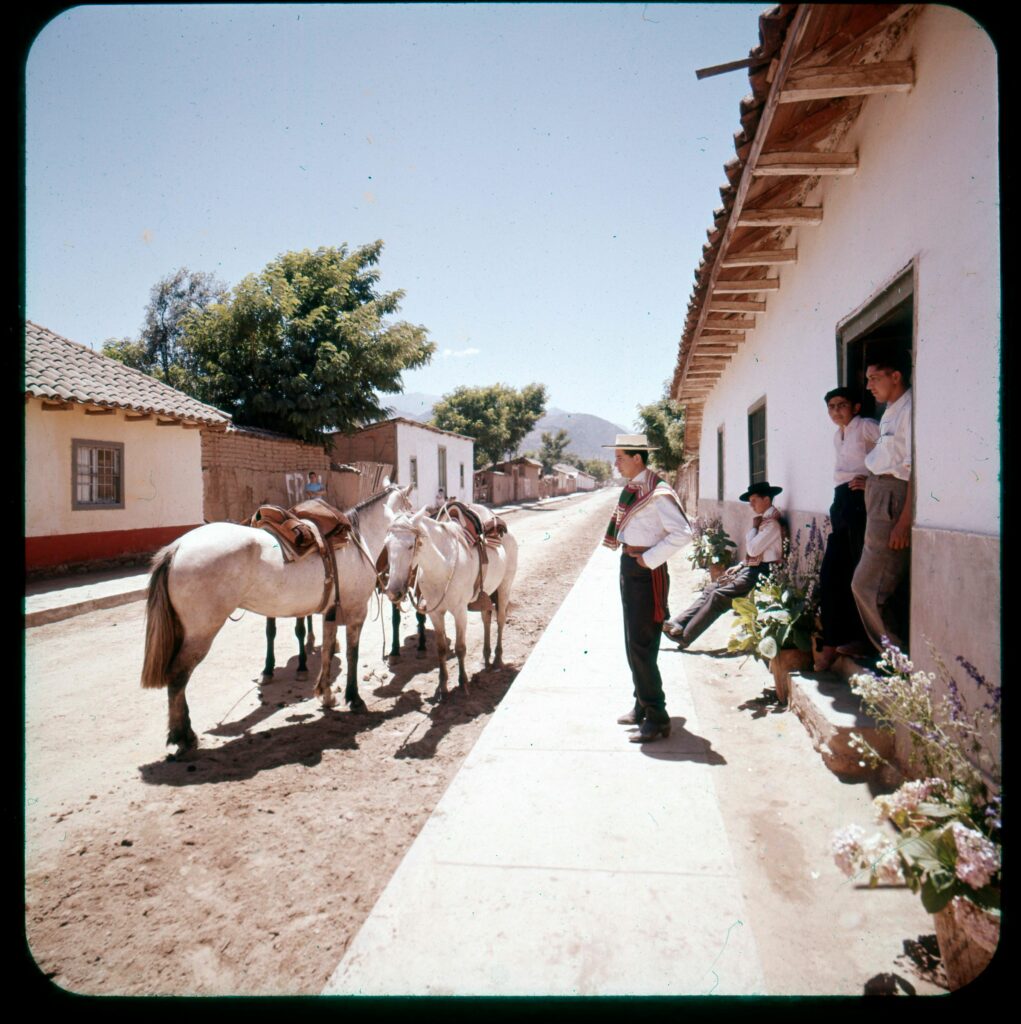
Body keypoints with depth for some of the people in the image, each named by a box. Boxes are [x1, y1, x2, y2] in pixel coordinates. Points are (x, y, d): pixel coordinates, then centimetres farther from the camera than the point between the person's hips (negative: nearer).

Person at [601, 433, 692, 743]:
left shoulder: (657, 493, -18)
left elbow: (683, 533, -25)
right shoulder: (631, 489, 10)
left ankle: (657, 719, 3)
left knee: (641, 647, -7)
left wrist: (650, 558, -21)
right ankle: (642, 706, 31)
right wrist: (628, 555, 8)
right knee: (633, 642, 17)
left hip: (646, 571, -10)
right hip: (628, 567, 10)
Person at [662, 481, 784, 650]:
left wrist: (753, 527, -8)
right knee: (711, 589, 0)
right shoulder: (763, 520, 17)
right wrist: (740, 565, 12)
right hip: (751, 569, 10)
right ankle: (678, 624, -8)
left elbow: (752, 549, -22)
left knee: (719, 595, -20)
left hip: (761, 574, -10)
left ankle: (684, 636, -18)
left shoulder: (772, 523, -15)